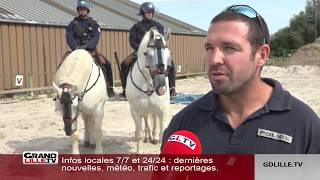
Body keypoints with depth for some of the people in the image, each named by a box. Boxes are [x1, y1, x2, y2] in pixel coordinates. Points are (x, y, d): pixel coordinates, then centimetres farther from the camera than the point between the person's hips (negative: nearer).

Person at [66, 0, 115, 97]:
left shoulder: (93, 23, 8)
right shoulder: (73, 24, 8)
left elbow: (95, 38, -6)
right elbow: (69, 38, -3)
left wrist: (86, 46, -23)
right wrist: (76, 47, -23)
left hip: (91, 50, 0)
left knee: (107, 64, -16)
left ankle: (109, 88, -1)